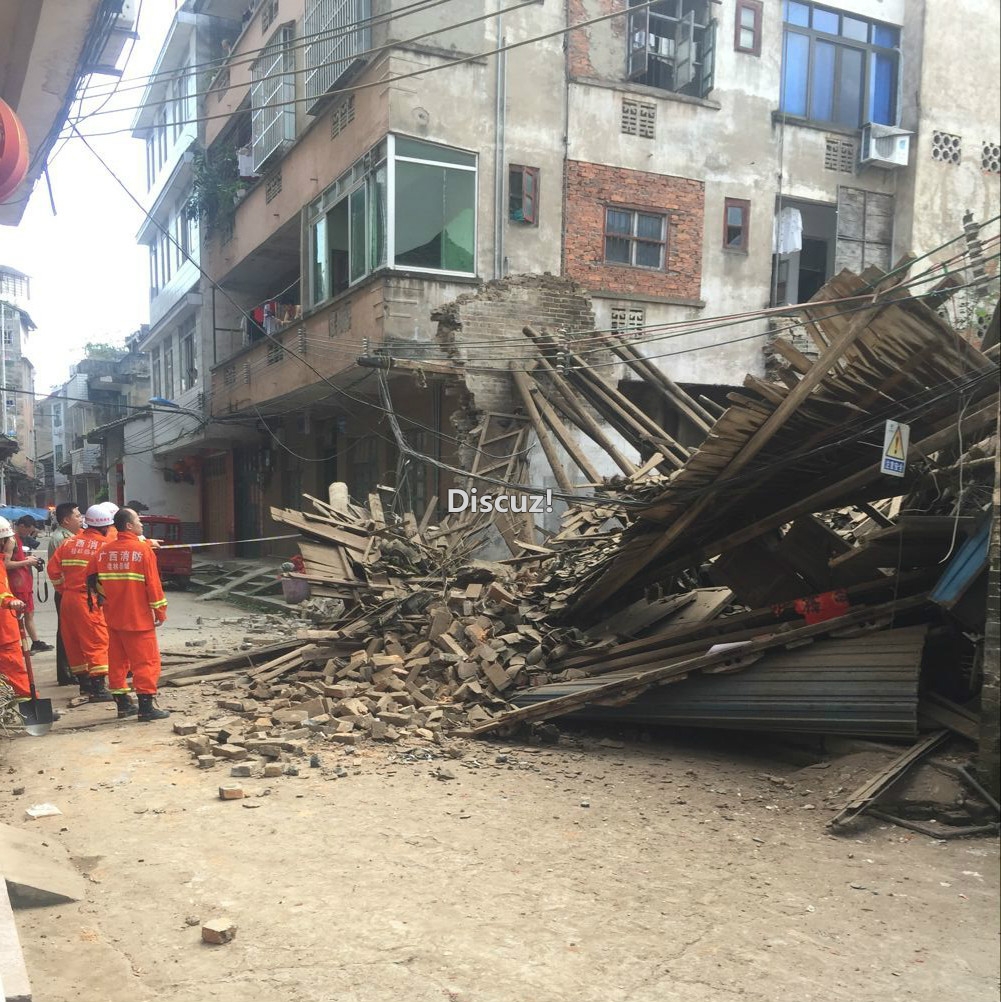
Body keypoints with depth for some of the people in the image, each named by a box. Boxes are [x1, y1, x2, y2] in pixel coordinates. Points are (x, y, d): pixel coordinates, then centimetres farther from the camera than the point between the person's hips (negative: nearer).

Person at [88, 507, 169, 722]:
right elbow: (153, 584, -13)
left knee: (117, 660, 14)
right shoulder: (143, 551, -12)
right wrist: (160, 611, -3)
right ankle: (146, 707, -2)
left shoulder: (104, 551, 4)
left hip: (113, 617, 6)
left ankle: (122, 704, 22)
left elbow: (91, 579, 10)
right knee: (146, 661, 0)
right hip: (139, 618, -6)